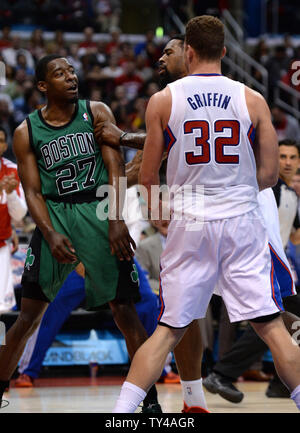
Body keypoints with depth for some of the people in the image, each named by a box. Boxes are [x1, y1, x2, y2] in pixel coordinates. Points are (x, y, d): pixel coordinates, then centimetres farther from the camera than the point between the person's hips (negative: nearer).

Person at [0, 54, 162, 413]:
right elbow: (33, 191, 1)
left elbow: (115, 169, -2)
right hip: (54, 217, 0)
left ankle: (150, 397, 3)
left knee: (124, 309, -3)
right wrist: (51, 235, -14)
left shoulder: (96, 113, 4)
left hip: (99, 213, 0)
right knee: (29, 313, -3)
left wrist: (116, 221, -14)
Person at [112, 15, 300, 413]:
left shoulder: (163, 101, -1)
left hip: (189, 225, 0)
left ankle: (121, 412, 1)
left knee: (168, 330, 7)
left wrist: (157, 212, 23)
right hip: (243, 222, 0)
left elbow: (147, 178, 3)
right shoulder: (252, 100, 0)